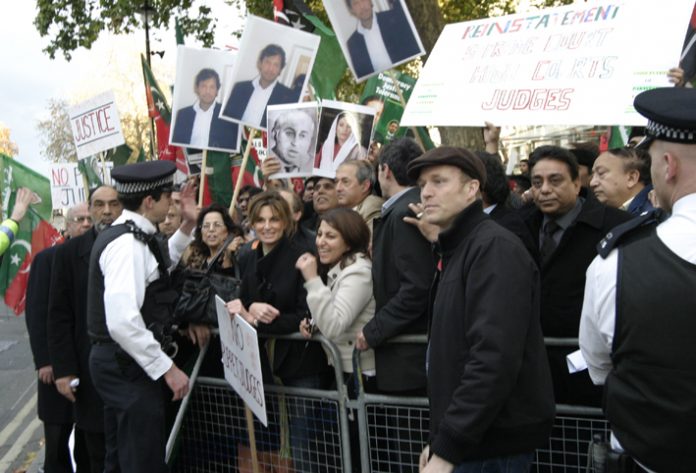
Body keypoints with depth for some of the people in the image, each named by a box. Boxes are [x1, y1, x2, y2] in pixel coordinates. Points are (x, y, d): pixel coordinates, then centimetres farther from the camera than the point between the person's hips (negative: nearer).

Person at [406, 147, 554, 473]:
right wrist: (439, 439, 15)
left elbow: (495, 359, -26)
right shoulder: (456, 250, 14)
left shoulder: (494, 247, -16)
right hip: (469, 438, 9)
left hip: (491, 444, -9)